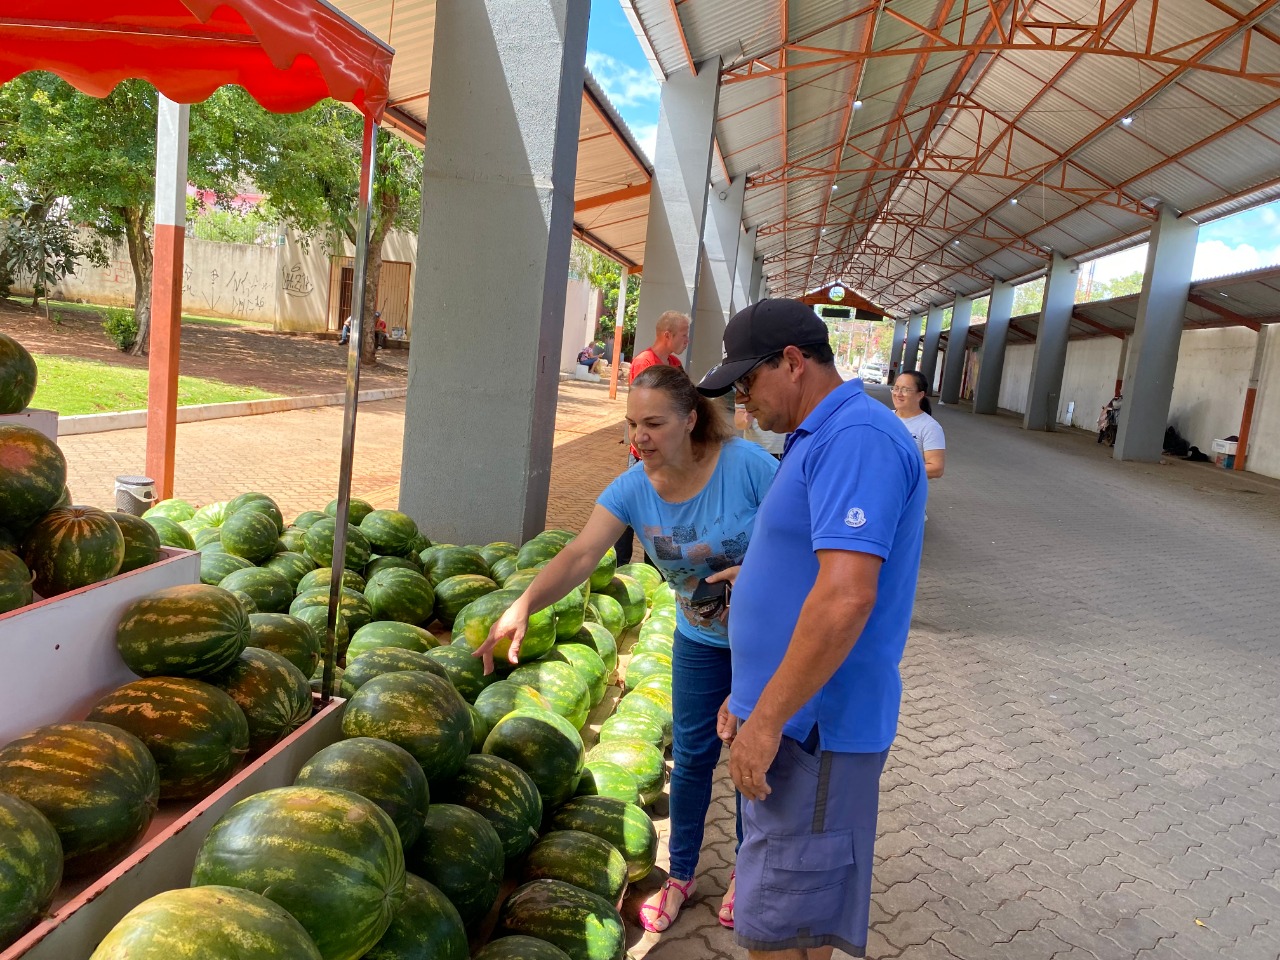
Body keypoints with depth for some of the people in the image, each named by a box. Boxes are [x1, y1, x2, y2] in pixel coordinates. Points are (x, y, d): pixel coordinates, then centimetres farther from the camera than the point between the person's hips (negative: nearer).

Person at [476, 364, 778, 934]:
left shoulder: (744, 464, -28)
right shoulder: (633, 488, -17)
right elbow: (580, 555, -27)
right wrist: (524, 604, -41)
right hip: (700, 638, 3)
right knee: (692, 757, 14)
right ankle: (680, 875, 36)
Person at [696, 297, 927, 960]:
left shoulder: (857, 438, -19)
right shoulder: (820, 439, 14)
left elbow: (846, 598, -28)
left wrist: (767, 720, -22)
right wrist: (751, 697, 19)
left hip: (812, 727, -10)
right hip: (787, 714, 10)